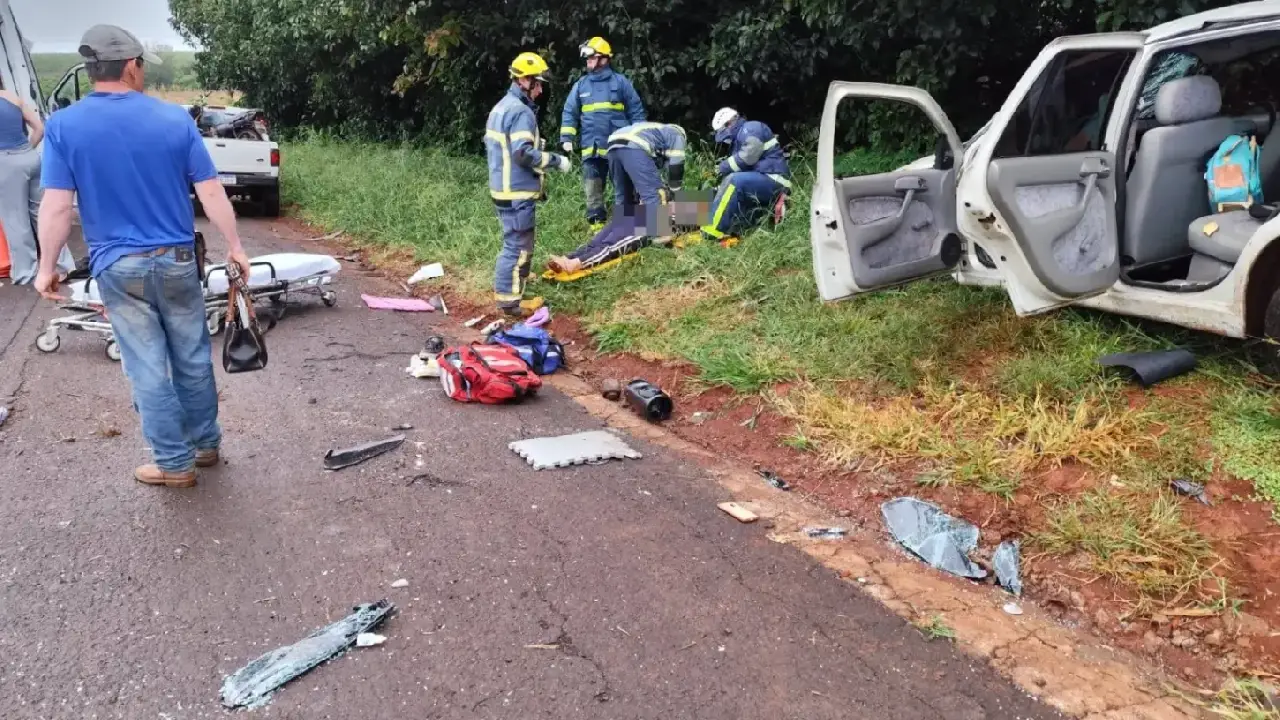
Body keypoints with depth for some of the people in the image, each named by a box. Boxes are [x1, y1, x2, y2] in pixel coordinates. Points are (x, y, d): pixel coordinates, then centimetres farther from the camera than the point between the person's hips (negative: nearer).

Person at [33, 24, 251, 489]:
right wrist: (235, 246, 6)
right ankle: (206, 444, 29)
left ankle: (176, 464, 15)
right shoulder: (175, 118, -4)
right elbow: (211, 193, -4)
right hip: (176, 260, 1)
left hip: (118, 267, -1)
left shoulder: (64, 126, -7)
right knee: (193, 359, 15)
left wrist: (46, 267, 3)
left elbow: (56, 207, -9)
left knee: (148, 370, 6)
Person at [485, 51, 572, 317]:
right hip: (517, 191, -10)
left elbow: (491, 143, 22)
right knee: (519, 246, -4)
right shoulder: (522, 111, -17)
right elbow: (524, 154, -25)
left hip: (503, 187, 10)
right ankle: (510, 301, 1)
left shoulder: (501, 107, 15)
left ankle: (506, 287, 29)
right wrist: (555, 160, -15)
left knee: (512, 243, 20)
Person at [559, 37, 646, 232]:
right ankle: (597, 221, 13)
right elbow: (569, 113, 10)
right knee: (592, 188, 4)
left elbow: (636, 111, 5)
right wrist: (567, 138, -1)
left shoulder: (620, 82, 1)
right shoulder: (581, 85, 9)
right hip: (591, 147, 3)